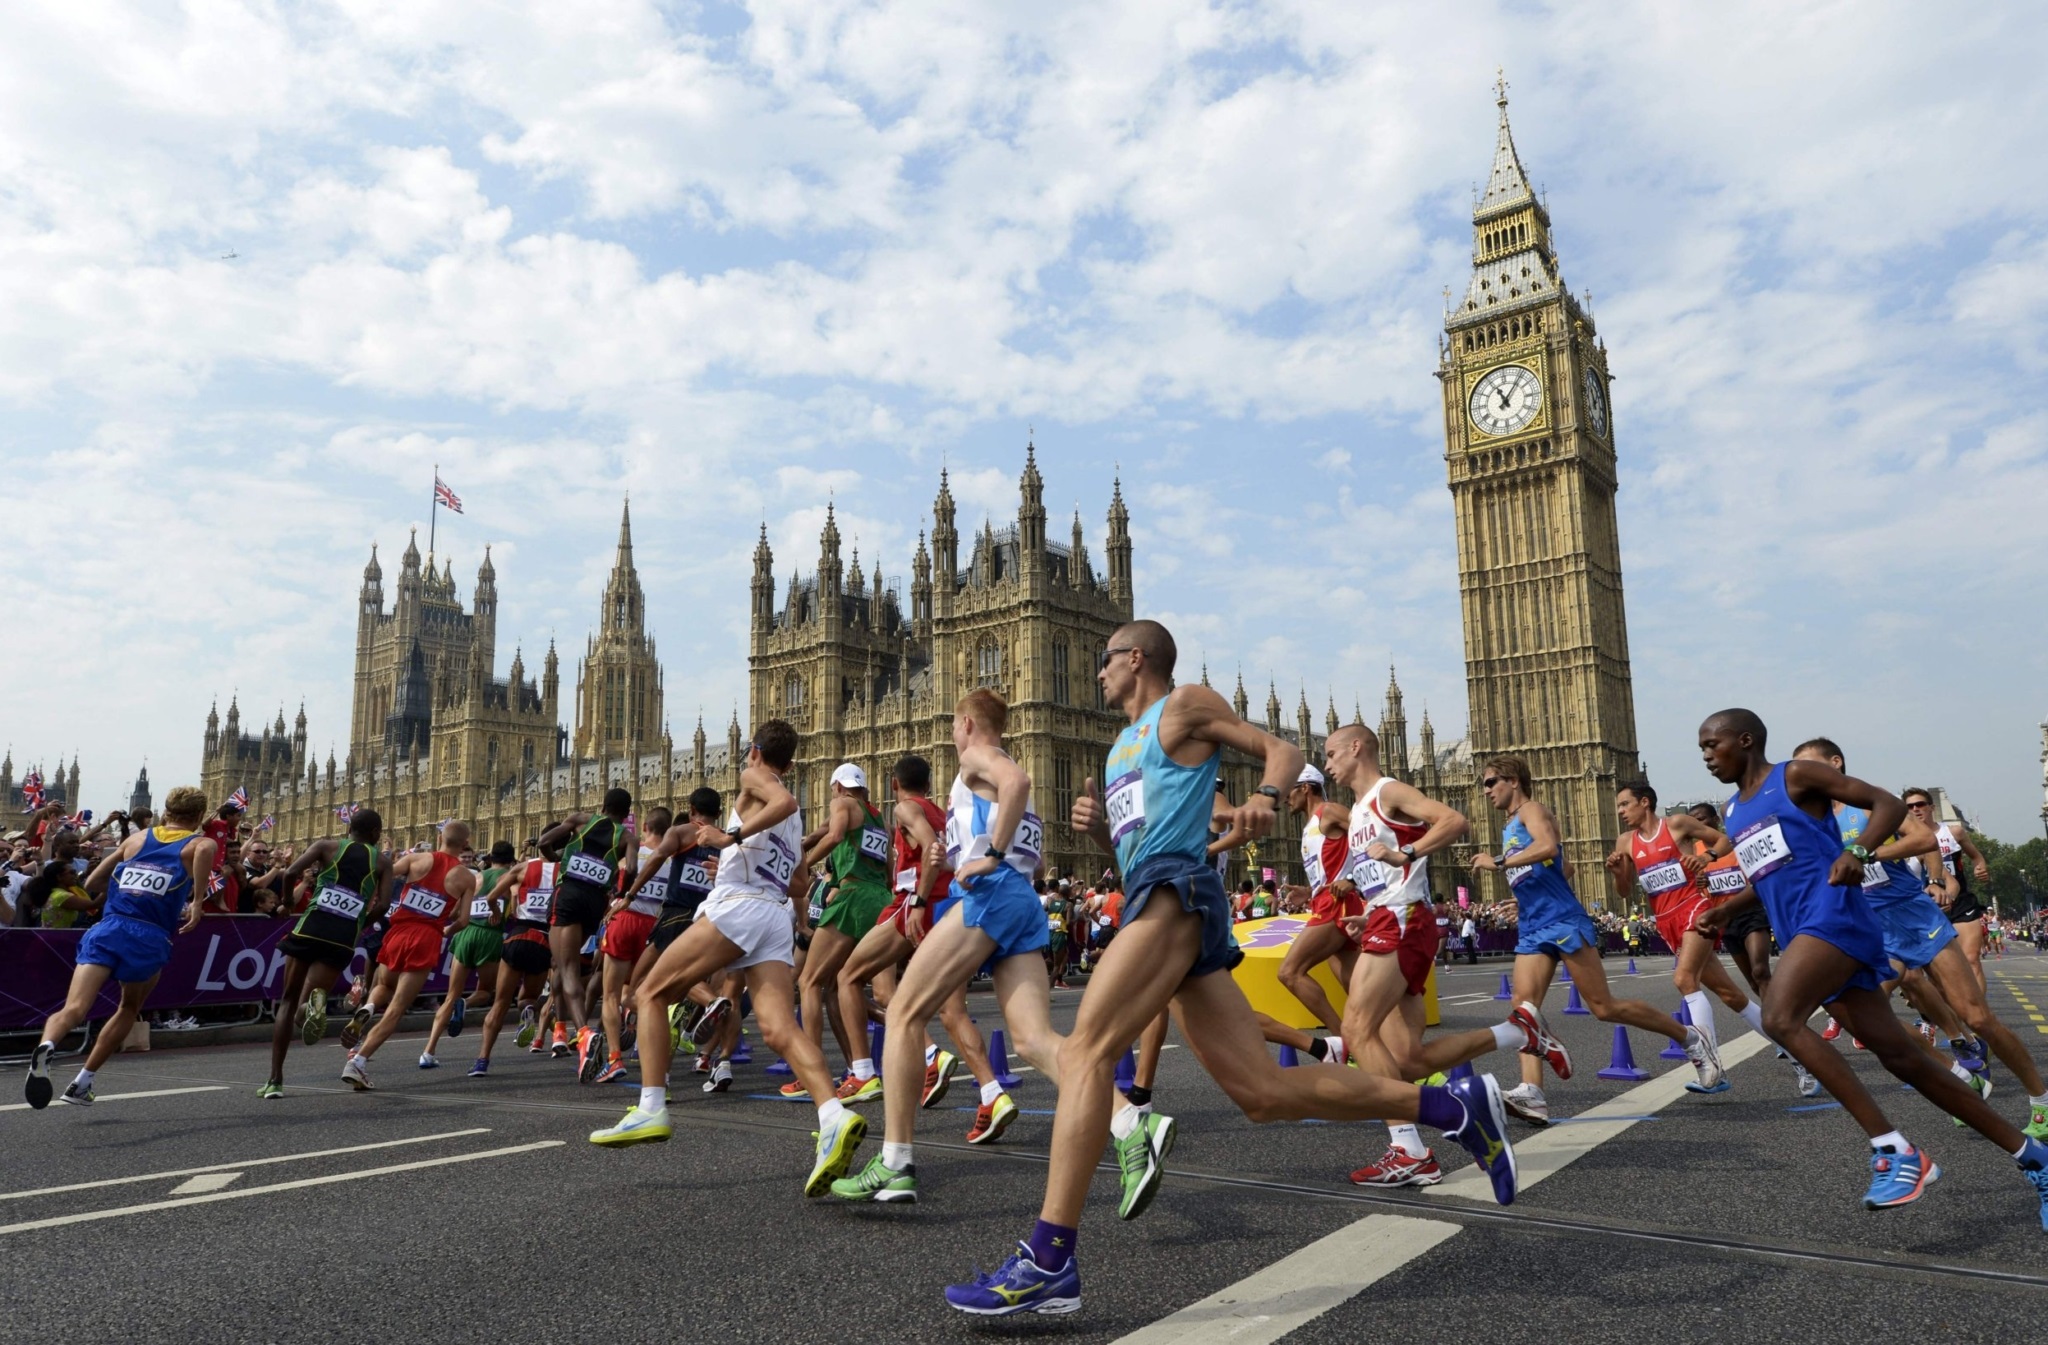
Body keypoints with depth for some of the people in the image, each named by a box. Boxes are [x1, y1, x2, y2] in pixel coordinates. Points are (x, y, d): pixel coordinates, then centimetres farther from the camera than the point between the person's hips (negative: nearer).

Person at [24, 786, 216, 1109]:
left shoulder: (137, 838, 21)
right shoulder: (199, 843, 9)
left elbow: (91, 884, 25)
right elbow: (205, 849, -18)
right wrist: (197, 902, -12)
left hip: (106, 928, 2)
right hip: (149, 938, -2)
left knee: (74, 1009, -13)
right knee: (129, 1009, 23)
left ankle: (46, 1046, -45)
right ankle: (80, 1084, 23)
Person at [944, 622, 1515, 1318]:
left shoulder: (1185, 705, 8)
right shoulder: (1123, 744, 30)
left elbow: (1282, 750, 2)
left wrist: (1266, 798, -19)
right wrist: (1097, 827, 12)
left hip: (1175, 890, -9)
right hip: (1152, 896, 9)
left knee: (1085, 1050, -19)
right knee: (1267, 1091, 0)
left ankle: (1048, 1262, -22)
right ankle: (1454, 1104, 6)